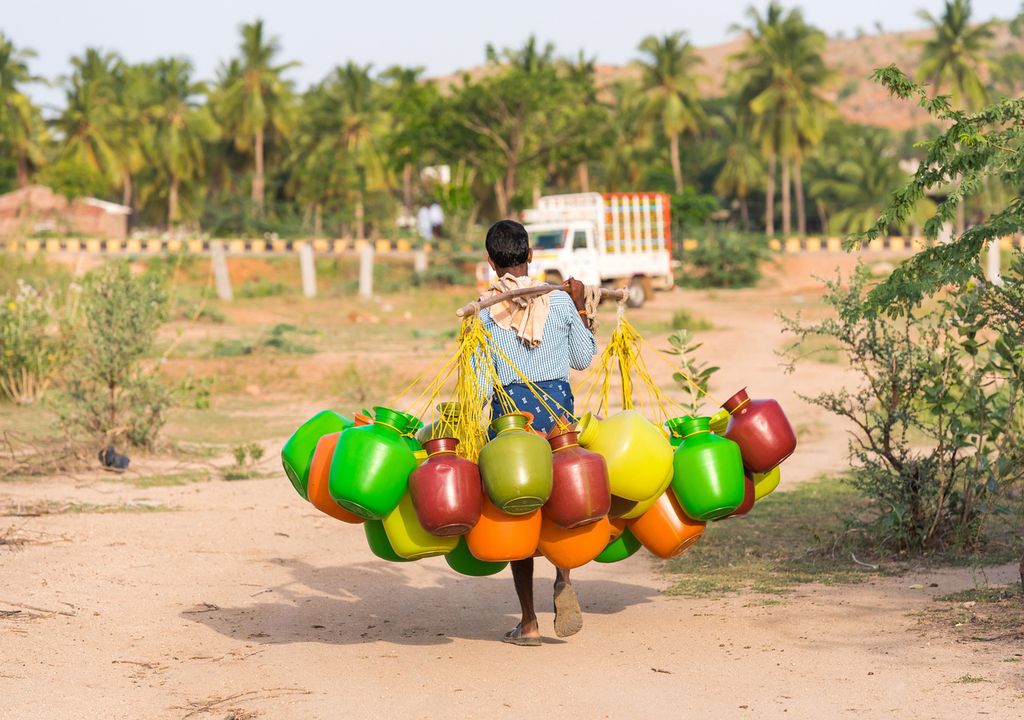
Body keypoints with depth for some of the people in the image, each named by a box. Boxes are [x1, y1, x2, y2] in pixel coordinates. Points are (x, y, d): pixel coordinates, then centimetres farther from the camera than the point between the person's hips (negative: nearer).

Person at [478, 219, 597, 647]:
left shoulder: (484, 314, -4)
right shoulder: (560, 303, 0)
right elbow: (583, 359, 14)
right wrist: (580, 308, 23)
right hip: (558, 402, 2)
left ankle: (528, 624, 9)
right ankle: (563, 579, -9)